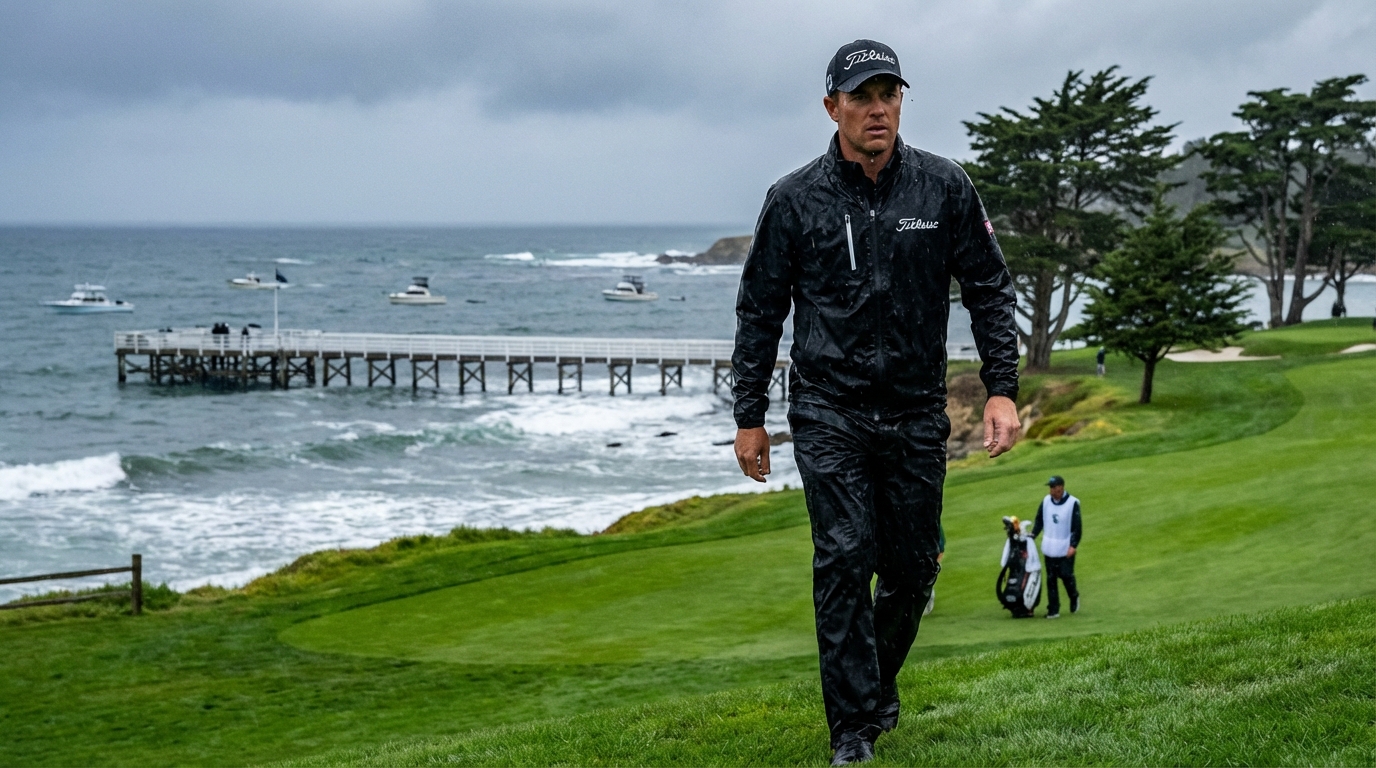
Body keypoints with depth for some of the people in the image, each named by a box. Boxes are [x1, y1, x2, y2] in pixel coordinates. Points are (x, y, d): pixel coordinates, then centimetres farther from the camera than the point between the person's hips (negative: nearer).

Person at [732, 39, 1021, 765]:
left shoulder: (946, 188, -1)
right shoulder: (794, 200, -4)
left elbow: (989, 290, 4)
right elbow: (760, 311, 3)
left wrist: (1001, 389, -6)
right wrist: (749, 418, 3)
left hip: (916, 412, 2)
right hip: (829, 412, -2)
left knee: (912, 569, 8)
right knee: (845, 558, -12)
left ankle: (877, 685, 34)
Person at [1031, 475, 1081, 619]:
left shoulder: (1073, 503, -11)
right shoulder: (1046, 501, 3)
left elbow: (1077, 527, -9)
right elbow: (1039, 521, 12)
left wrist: (1073, 545, -17)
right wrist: (1032, 536, 1)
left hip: (1066, 548, -4)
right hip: (1049, 547, 4)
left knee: (1066, 575, -5)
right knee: (1051, 578, 4)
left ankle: (1074, 597, 26)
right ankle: (1053, 610, 8)